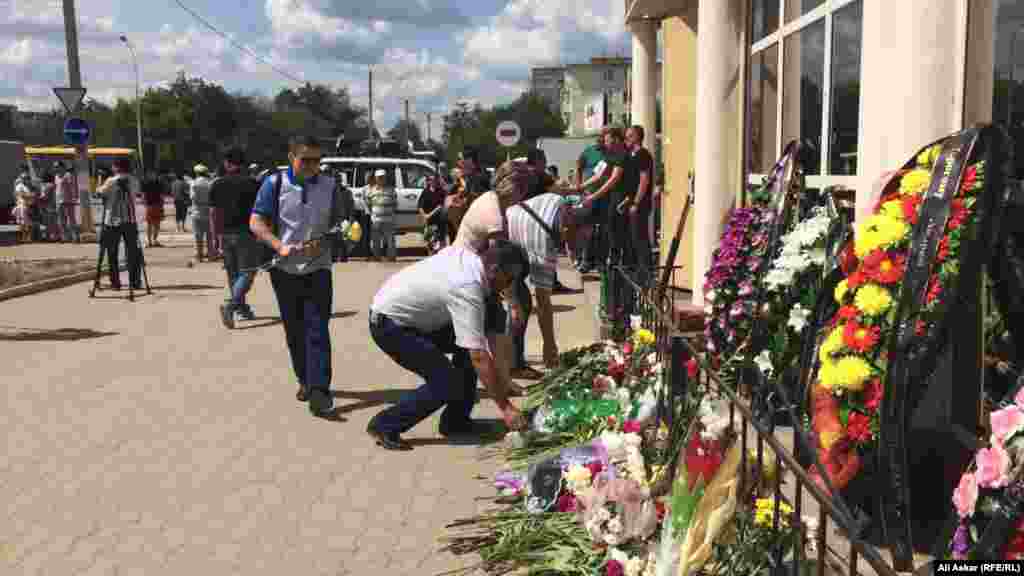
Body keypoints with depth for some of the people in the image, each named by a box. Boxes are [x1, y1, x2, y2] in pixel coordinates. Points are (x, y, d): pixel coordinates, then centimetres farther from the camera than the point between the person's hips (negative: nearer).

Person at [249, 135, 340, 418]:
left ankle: (318, 391, -11)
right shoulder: (274, 183, -5)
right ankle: (304, 380, 28)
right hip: (285, 269, 0)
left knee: (317, 330, -8)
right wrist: (280, 246, -23)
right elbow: (256, 223, -7)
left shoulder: (329, 186, 1)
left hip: (318, 268, 0)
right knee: (294, 331, 11)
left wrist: (323, 244, -12)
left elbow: (337, 225, 9)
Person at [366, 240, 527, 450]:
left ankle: (456, 421, 12)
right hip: (389, 326, -10)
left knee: (468, 344, 4)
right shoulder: (467, 290, -29)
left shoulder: (463, 253, -5)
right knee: (448, 383, -15)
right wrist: (505, 407, -25)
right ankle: (385, 425, -1)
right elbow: (479, 358, -29)